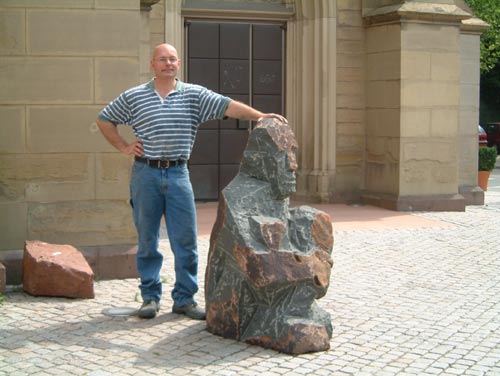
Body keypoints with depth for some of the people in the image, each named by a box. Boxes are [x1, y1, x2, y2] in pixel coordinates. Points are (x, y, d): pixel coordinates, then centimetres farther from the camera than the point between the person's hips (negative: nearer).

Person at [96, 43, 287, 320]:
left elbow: (227, 106, -7)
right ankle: (150, 297, 17)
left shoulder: (195, 94, 5)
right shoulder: (133, 97, 5)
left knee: (186, 240, 0)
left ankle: (185, 299, 10)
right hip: (145, 174, 0)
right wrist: (123, 147, 5)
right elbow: (104, 120, 16)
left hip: (178, 174, 1)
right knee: (147, 240, 6)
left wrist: (259, 116, -21)